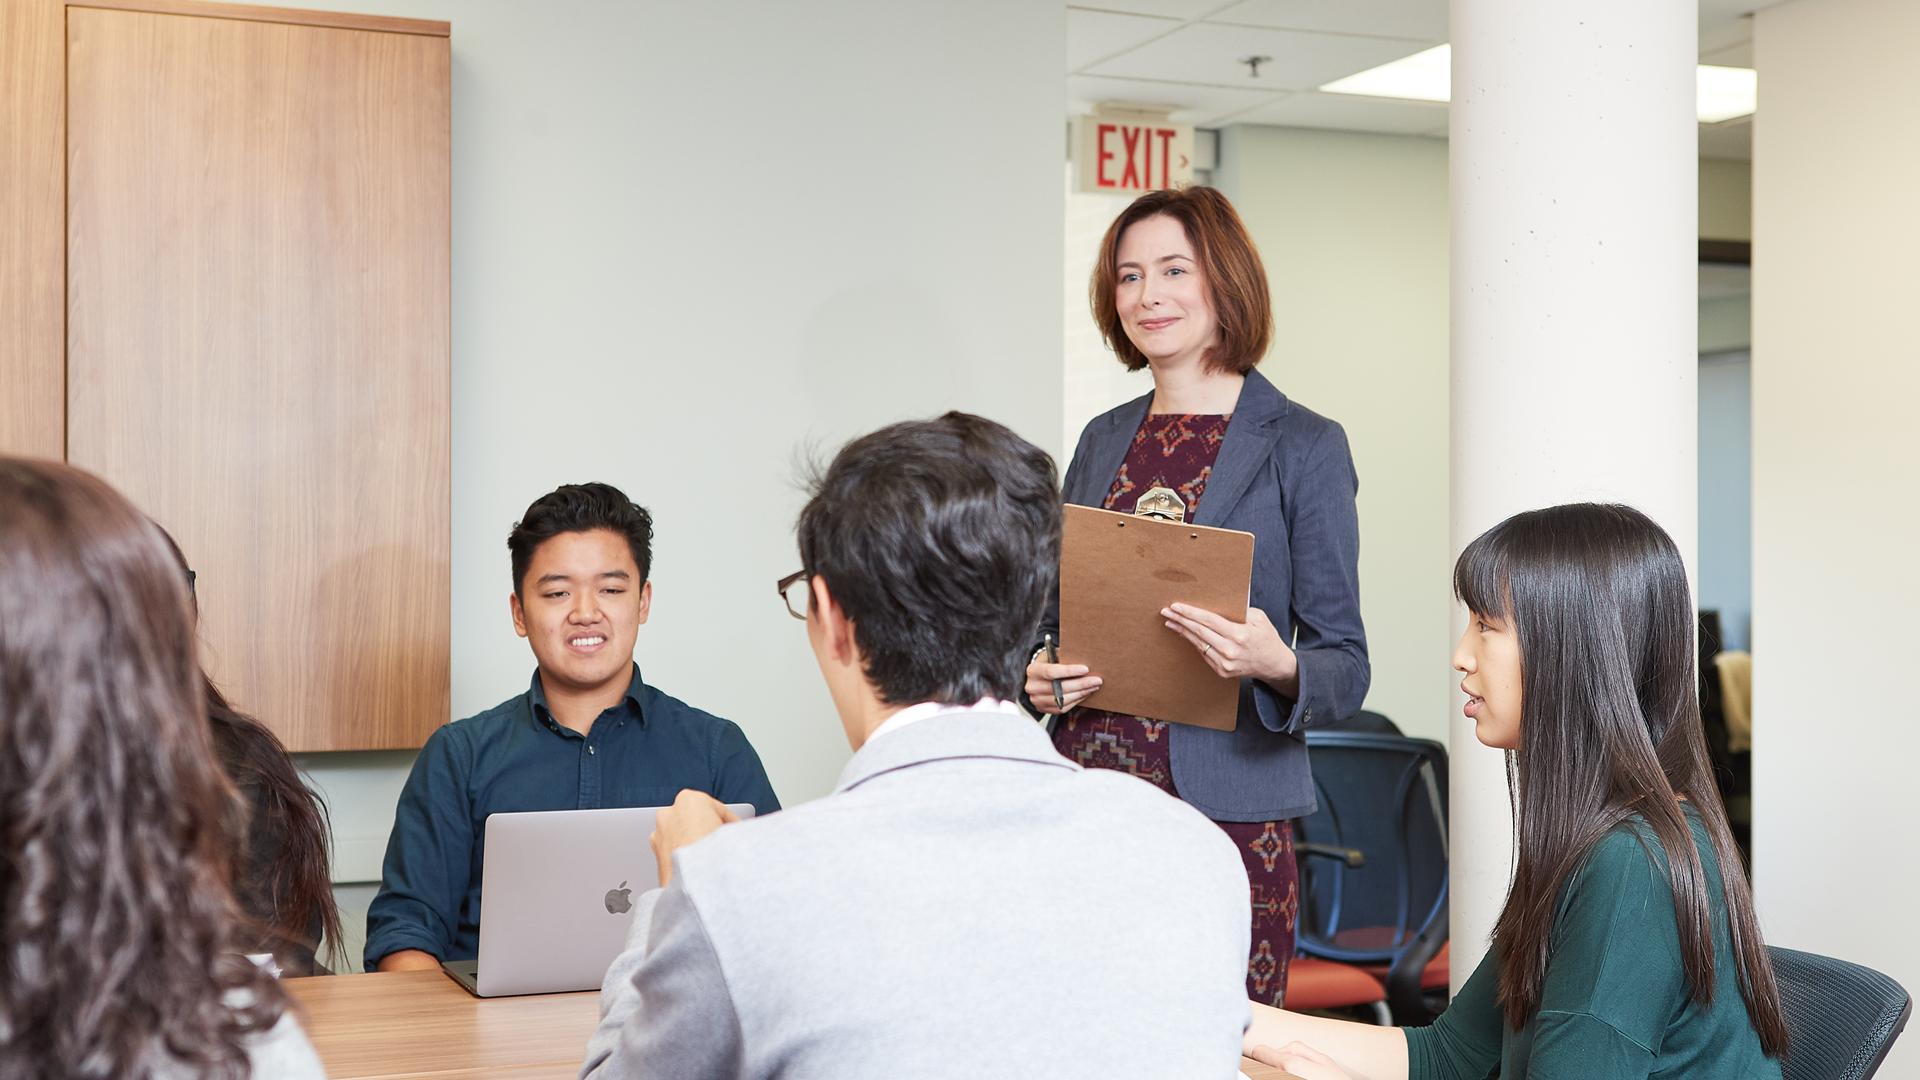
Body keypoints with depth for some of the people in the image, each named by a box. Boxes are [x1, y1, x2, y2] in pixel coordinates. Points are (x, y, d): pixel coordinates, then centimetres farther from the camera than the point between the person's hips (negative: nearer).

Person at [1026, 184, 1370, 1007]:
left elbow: (1346, 668, -3)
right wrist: (1036, 674, 0)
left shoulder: (1303, 447, -1)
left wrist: (1276, 666, -23)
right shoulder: (1103, 442, 14)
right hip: (1087, 807, 4)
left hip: (1226, 818, -4)